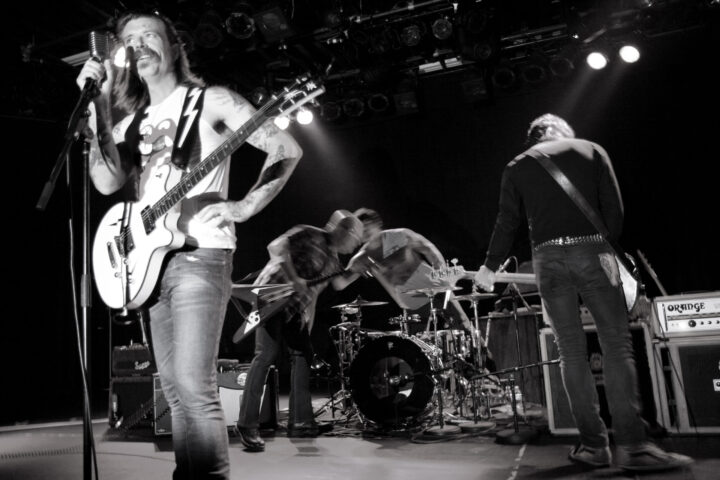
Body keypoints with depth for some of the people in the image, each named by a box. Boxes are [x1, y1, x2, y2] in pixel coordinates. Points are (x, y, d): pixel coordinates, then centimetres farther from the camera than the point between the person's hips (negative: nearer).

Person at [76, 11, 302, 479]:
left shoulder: (212, 101, 1)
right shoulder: (129, 121, 17)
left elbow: (287, 149, -5)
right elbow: (108, 181, -1)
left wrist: (244, 207, -12)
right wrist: (98, 106, -5)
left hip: (199, 254, -6)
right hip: (151, 260, 7)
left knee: (194, 386, -13)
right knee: (174, 390, 10)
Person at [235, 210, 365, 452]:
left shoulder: (332, 257, 15)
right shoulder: (310, 235, -10)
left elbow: (340, 284, 15)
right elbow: (276, 246, -24)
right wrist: (293, 279, -30)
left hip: (295, 308, 9)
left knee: (303, 356, 4)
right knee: (267, 354, -16)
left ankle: (299, 421, 12)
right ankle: (247, 424, -11)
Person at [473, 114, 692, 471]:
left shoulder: (517, 167, 13)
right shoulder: (591, 150, 12)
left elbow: (507, 221, 10)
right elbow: (614, 209, 5)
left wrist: (490, 266, 20)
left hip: (548, 260, 1)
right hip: (592, 252, -1)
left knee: (571, 351, 5)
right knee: (617, 345, -1)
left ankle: (593, 445, 7)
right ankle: (631, 445, -7)